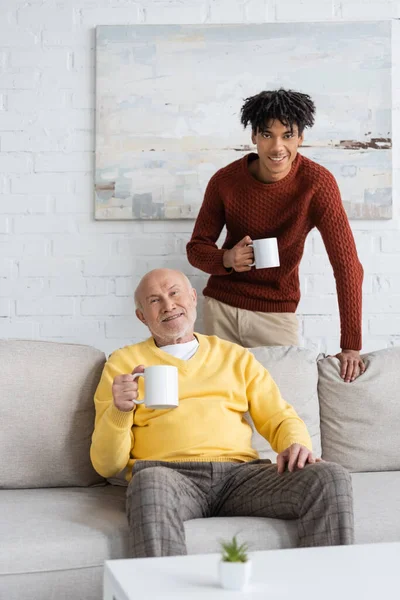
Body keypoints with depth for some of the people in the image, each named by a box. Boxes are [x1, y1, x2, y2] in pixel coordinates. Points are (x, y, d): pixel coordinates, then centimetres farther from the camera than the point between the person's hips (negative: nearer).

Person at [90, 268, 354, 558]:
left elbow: (280, 418, 21)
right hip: (169, 473, -2)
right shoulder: (123, 363, 17)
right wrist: (119, 411, -9)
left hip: (241, 471, 3)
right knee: (150, 484, -40)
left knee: (332, 477, -24)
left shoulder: (235, 357, 26)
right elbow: (107, 466, 11)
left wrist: (296, 444, -4)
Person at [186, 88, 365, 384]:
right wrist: (226, 258, -23)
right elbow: (196, 248, 1)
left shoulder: (317, 182, -18)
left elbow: (347, 264, -20)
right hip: (221, 305, 2)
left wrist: (351, 346, -24)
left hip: (277, 312, -2)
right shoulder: (225, 180, -11)